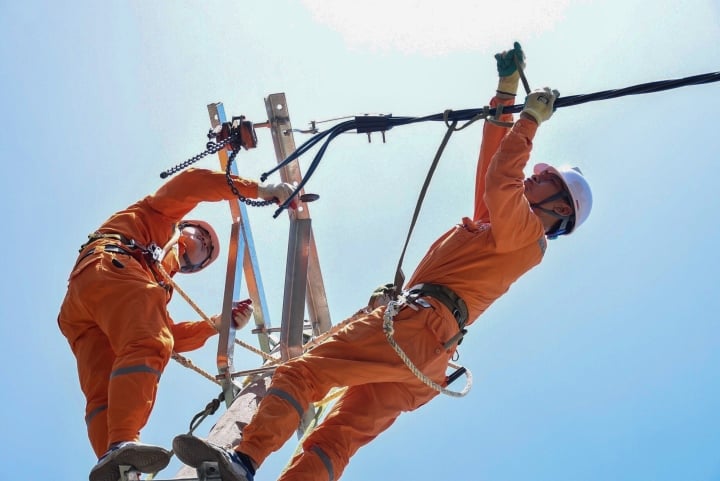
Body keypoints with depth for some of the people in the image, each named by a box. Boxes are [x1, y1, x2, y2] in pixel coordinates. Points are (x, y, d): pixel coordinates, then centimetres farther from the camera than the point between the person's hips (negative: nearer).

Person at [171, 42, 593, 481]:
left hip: (420, 322, -9)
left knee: (302, 372, -20)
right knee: (339, 434, -1)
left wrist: (530, 120, -3)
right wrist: (507, 89, 35)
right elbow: (493, 162, 33)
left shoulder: (526, 232, 3)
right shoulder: (501, 227, 29)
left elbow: (499, 185, -15)